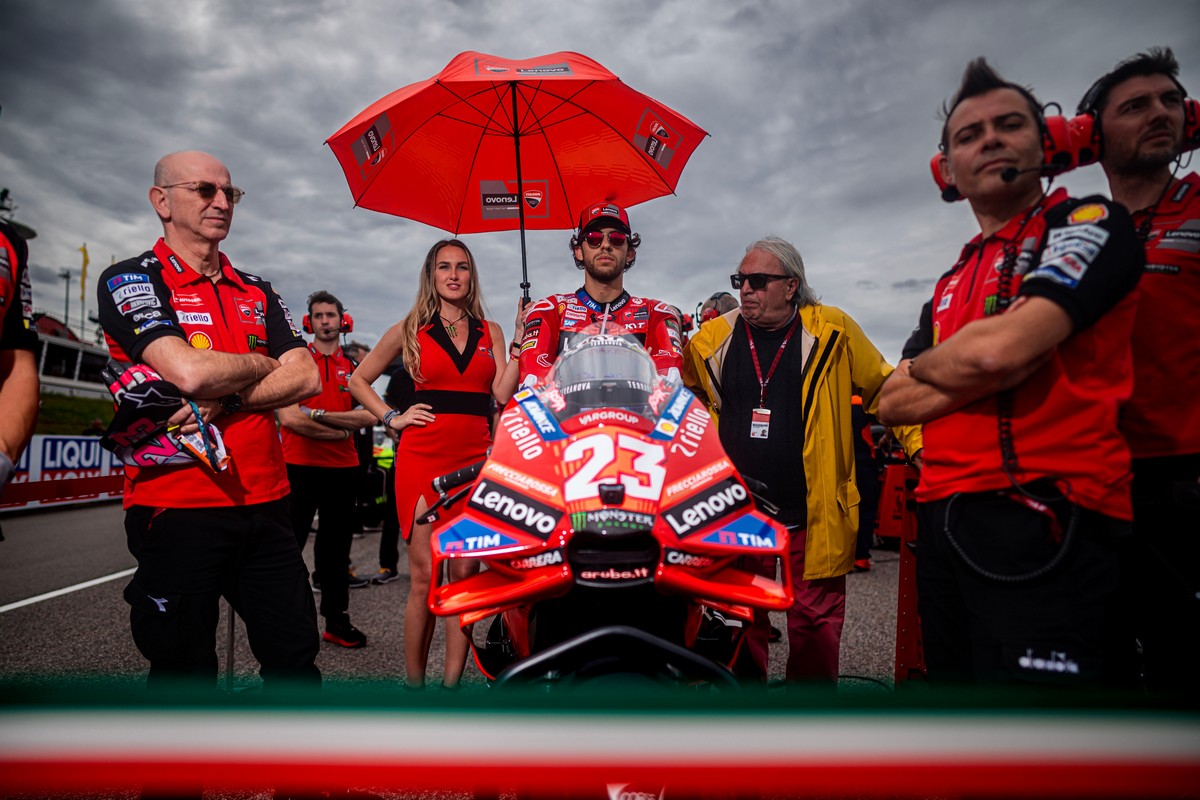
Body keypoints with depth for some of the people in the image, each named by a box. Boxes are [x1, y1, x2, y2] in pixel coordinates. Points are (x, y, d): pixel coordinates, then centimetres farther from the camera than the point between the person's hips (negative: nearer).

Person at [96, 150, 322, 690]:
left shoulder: (257, 293, 15)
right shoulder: (129, 280, -2)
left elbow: (306, 378, 1)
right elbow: (191, 371, -20)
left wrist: (226, 401, -14)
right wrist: (265, 364, -2)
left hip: (265, 504, 5)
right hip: (176, 506, -4)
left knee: (297, 656, 10)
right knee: (185, 671, 8)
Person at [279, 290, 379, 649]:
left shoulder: (353, 367, 11)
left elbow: (368, 415, -4)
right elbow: (289, 418, -11)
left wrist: (319, 414, -13)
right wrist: (341, 429, -9)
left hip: (343, 468, 4)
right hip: (299, 467, -4)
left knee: (337, 546, 12)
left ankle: (337, 620, 22)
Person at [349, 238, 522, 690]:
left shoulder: (490, 332, 15)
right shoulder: (410, 330, 10)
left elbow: (503, 394, 3)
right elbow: (359, 380, 17)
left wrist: (521, 339, -2)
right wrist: (392, 418, 4)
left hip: (475, 459, 2)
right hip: (423, 458, -2)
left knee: (465, 574, -1)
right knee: (426, 577, -4)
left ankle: (453, 682, 9)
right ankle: (413, 682, 10)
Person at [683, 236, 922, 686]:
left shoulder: (832, 331, -1)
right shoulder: (713, 338, 4)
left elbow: (886, 389, 7)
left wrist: (920, 445, 0)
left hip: (814, 514, -1)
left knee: (815, 628, 10)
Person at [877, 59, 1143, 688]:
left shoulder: (1092, 222, 1)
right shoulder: (951, 283, 21)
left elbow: (1002, 349, -17)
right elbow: (891, 405, 12)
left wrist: (924, 366, 4)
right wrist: (976, 373, -5)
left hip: (1044, 522, -7)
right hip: (943, 519, 7)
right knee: (952, 675, 16)